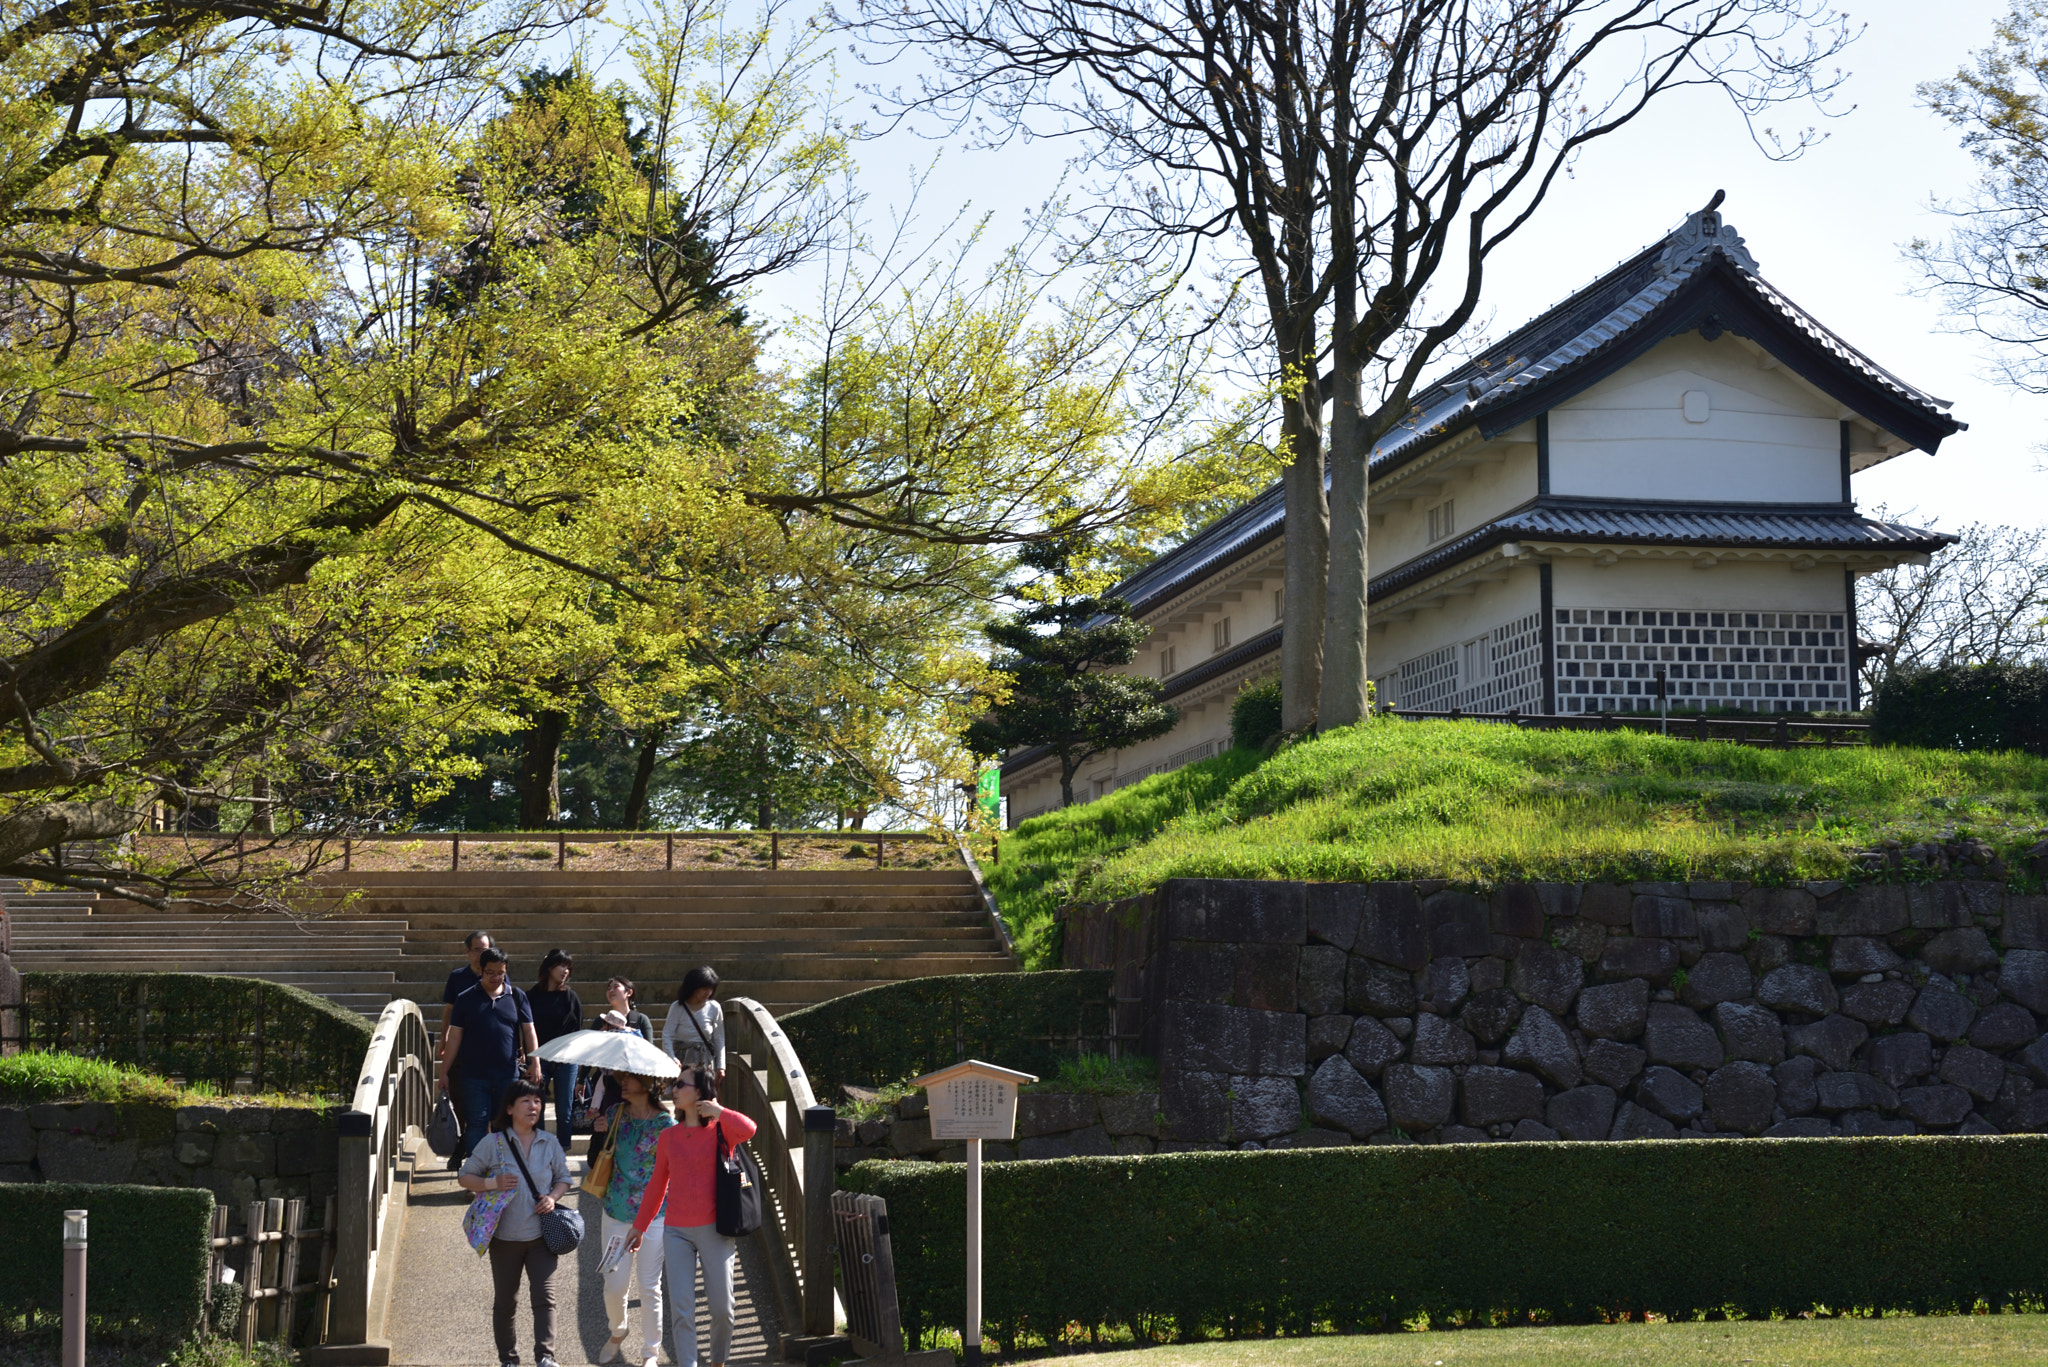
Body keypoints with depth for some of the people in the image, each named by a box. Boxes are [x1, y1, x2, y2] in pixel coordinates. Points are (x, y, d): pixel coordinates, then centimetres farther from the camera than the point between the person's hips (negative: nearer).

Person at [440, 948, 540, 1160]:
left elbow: (529, 1031, 8)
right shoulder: (466, 999, 4)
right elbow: (454, 1037, 4)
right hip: (475, 1076, -1)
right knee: (476, 1124, -1)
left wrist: (535, 1062, -2)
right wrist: (444, 1071, 1)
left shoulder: (517, 996, 7)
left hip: (509, 1074, 1)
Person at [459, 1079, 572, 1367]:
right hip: (505, 1237, -1)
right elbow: (465, 1177, 0)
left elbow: (563, 1178, 15)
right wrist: (493, 1184, -18)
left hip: (541, 1235, 1)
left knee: (544, 1295, -13)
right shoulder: (493, 1143, -4)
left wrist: (553, 1197, -6)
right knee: (505, 1302, 9)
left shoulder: (549, 1143, 5)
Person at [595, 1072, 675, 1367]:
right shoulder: (616, 1115, 1)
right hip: (616, 1211, 3)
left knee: (649, 1287, 3)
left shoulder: (665, 1123, -10)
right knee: (614, 1285, 5)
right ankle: (618, 1331, 36)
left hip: (654, 1215, -3)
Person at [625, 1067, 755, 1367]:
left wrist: (717, 1111, -13)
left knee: (721, 1307, 3)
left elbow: (748, 1130, -27)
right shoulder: (668, 1136, 8)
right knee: (681, 1310, -4)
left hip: (714, 1230, -3)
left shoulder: (720, 1130, -2)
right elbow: (657, 1184, 17)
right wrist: (639, 1227, 21)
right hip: (677, 1231, 3)